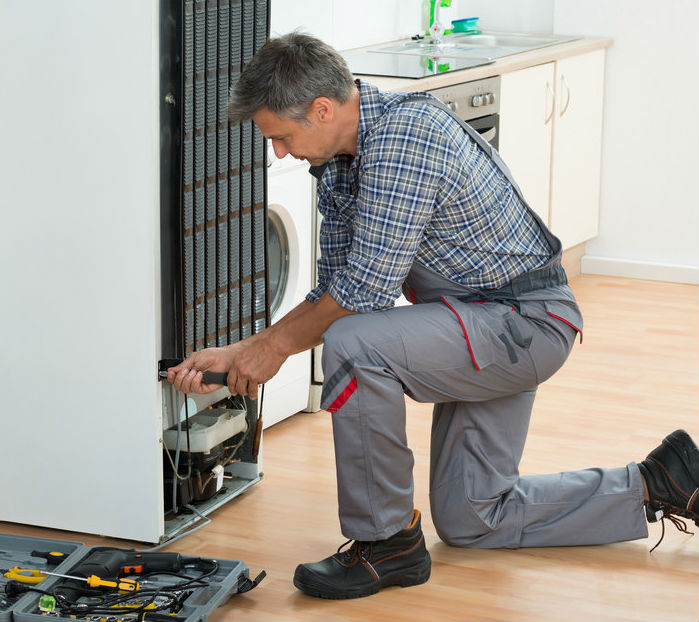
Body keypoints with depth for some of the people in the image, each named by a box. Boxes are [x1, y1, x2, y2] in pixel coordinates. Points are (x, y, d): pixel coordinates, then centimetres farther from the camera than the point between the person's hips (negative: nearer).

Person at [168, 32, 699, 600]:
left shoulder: (404, 135, -26)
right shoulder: (337, 162, 4)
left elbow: (368, 287, -26)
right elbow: (335, 296, 9)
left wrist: (276, 345, -14)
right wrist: (237, 354, 2)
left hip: (527, 320, -10)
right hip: (486, 326, 10)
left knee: (353, 346, -31)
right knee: (468, 521, 14)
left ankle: (388, 542, -15)